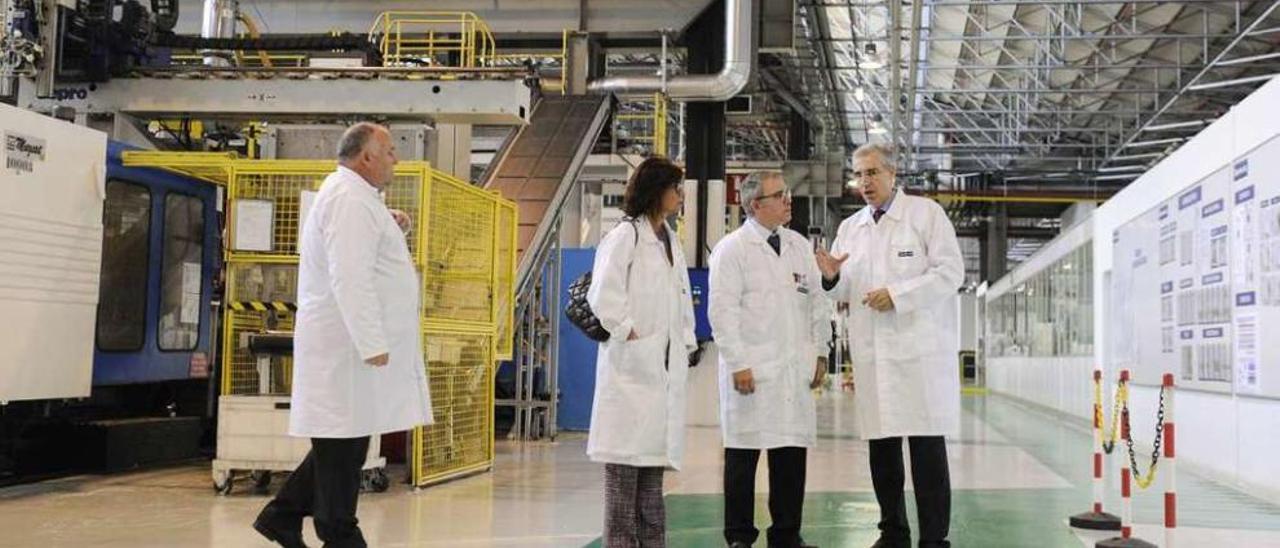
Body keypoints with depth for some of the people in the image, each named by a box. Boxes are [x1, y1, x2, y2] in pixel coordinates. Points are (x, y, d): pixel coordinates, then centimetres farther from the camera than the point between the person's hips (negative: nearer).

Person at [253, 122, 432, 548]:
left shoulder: (347, 194, 18)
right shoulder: (350, 199, -16)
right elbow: (350, 278, -23)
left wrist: (389, 234, 12)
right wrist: (372, 343, -24)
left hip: (351, 343, 11)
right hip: (350, 345, -11)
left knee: (342, 441, 15)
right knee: (342, 443, -2)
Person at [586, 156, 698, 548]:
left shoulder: (670, 241, 16)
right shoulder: (625, 236, -8)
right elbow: (603, 295, -16)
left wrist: (685, 343, 11)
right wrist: (628, 333, -12)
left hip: (666, 368, 8)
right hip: (632, 368, -8)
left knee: (654, 464, 11)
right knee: (625, 468, -3)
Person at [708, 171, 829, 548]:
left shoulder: (800, 246, 14)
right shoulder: (732, 249, -3)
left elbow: (818, 301, 17)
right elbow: (723, 310, -8)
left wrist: (820, 353, 12)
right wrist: (738, 364, -12)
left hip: (795, 371, 5)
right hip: (751, 370, -5)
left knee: (792, 454, 7)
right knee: (742, 456, 2)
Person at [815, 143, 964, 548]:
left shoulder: (926, 213, 1)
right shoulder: (850, 227, 15)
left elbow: (950, 272, -7)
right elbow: (845, 292, 18)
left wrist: (897, 295, -15)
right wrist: (832, 278, -5)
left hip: (921, 349, -5)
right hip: (872, 354, 5)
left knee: (928, 447, -4)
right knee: (881, 447, 8)